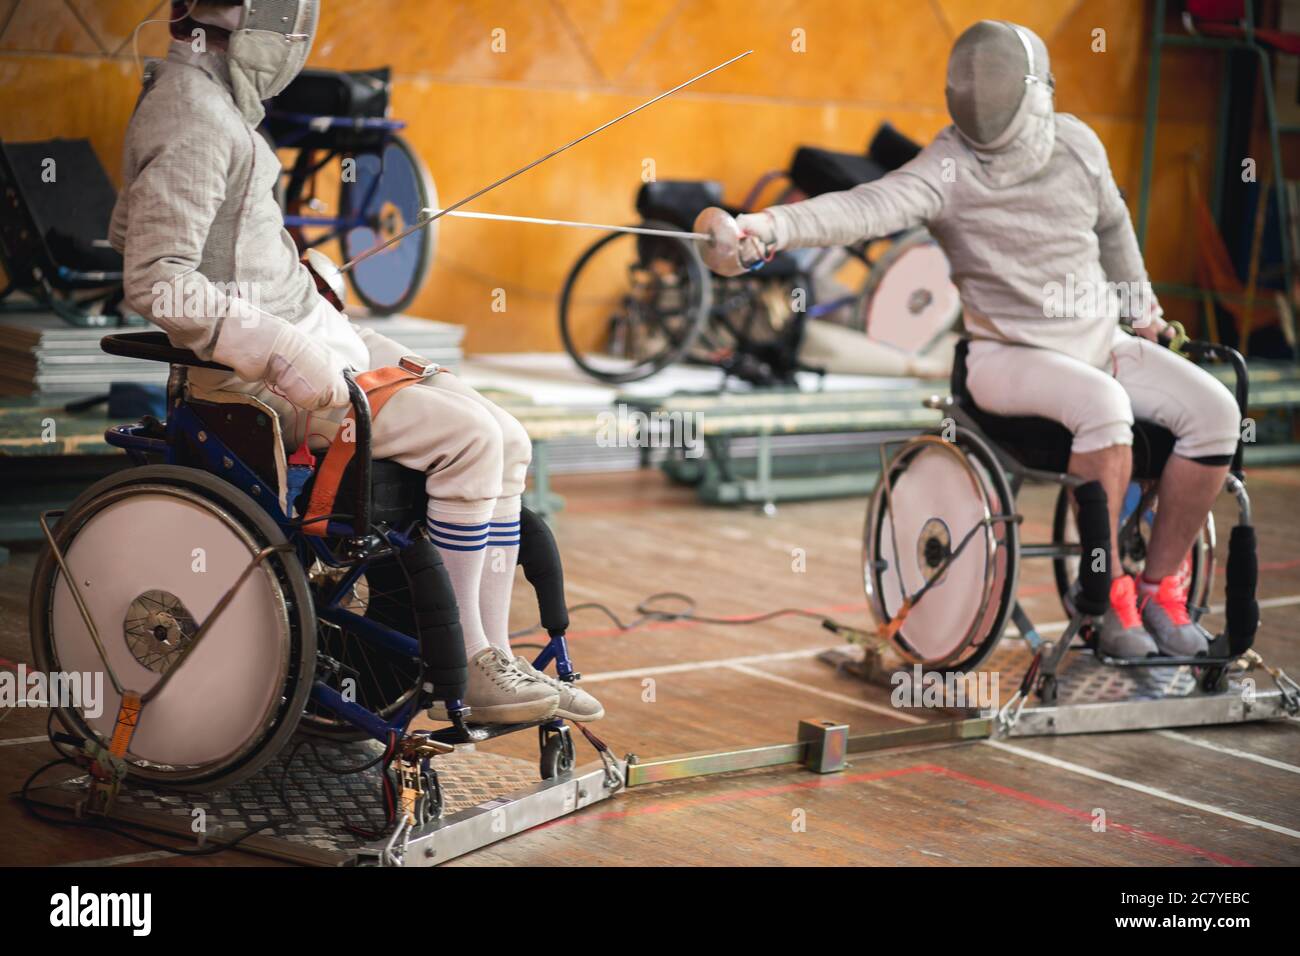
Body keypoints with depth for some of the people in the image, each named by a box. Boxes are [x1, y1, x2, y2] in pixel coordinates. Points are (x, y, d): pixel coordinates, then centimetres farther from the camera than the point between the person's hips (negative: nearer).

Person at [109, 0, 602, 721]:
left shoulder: (205, 99, 13)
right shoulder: (196, 123, -18)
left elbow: (131, 229, 25)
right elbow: (153, 283, -26)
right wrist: (286, 357, -25)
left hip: (320, 332, 10)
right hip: (259, 371, -10)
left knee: (508, 444, 2)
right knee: (468, 441, -18)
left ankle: (493, 663, 4)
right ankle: (461, 668, -6)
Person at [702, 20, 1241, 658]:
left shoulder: (1076, 144, -2)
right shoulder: (948, 168, -17)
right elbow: (869, 206, -36)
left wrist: (1139, 301, 32)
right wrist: (770, 227, -55)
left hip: (1100, 342, 6)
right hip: (1009, 358, -5)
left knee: (1215, 412, -14)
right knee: (1103, 406, -34)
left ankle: (1160, 588, 0)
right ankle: (1109, 596, -17)